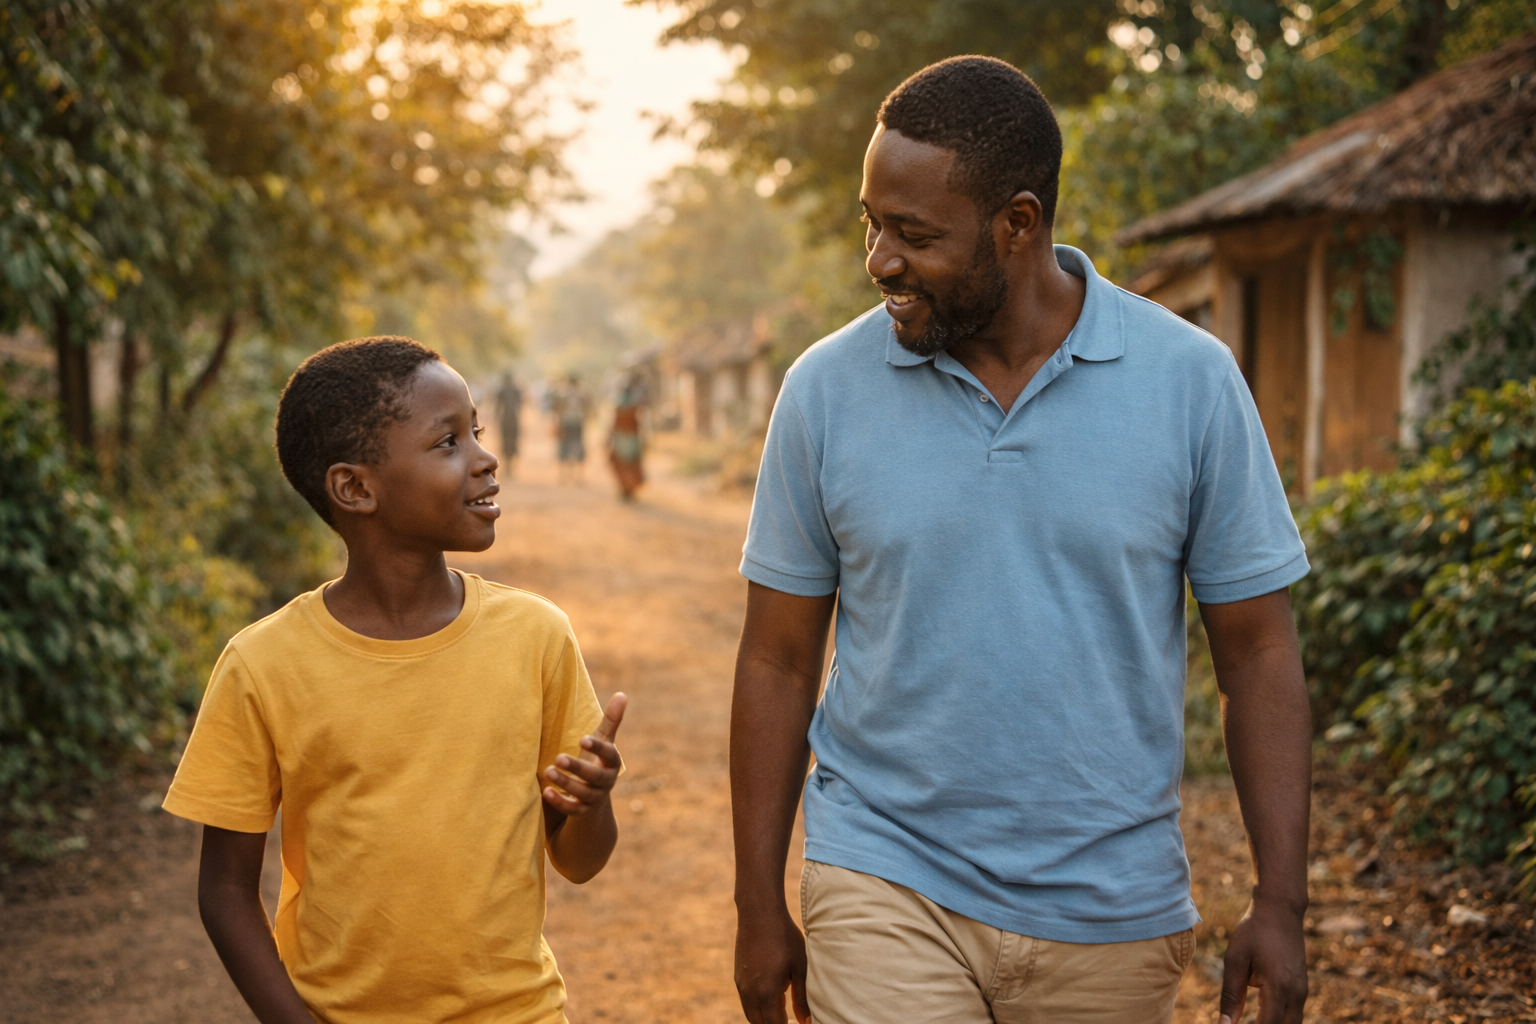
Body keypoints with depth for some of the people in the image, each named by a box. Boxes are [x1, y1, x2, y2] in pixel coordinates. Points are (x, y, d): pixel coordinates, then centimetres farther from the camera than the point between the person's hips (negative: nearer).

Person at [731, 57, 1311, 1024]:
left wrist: (1281, 904, -5)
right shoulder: (826, 389, -5)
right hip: (886, 883, 0)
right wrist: (760, 907, 2)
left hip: (1110, 911, 1)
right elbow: (779, 661, 1)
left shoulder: (1192, 381, -6)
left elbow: (1258, 653, -2)